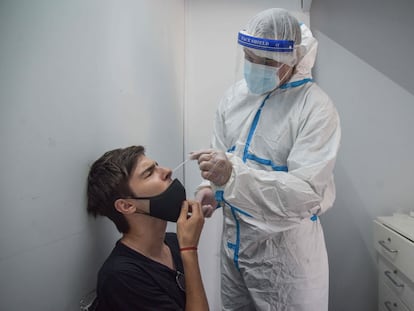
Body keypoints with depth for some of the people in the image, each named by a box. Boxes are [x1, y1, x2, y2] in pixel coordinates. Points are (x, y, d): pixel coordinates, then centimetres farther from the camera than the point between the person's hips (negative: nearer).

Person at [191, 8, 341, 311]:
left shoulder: (316, 108, -17)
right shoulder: (235, 95, 1)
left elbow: (308, 191, -25)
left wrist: (234, 175, -36)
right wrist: (211, 187, -12)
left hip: (285, 246, -5)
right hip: (234, 236, 6)